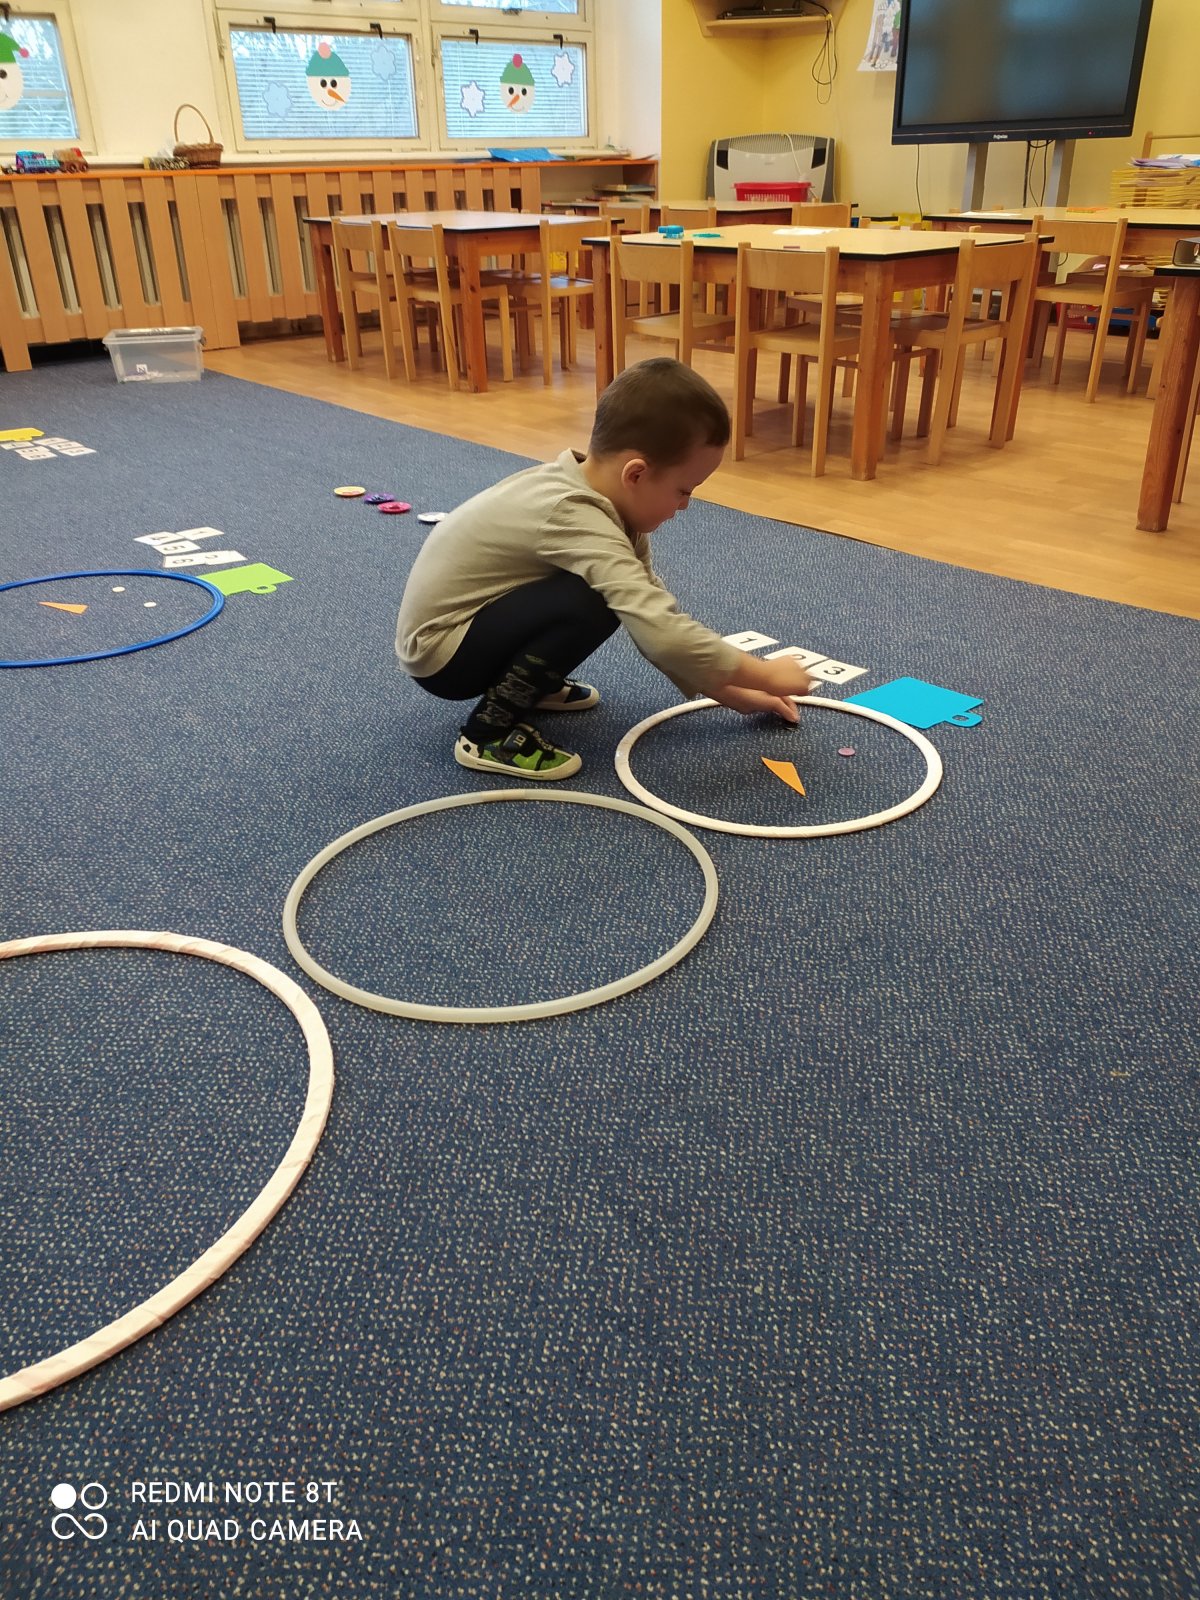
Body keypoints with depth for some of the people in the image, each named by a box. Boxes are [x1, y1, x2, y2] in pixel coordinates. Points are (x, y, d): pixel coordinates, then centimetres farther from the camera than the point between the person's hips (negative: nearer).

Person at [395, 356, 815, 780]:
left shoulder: (598, 498, -3)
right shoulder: (576, 520, -32)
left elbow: (658, 611, 2)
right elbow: (662, 634, -39)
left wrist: (733, 690, -1)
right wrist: (767, 675, -26)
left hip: (474, 619, 9)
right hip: (440, 652, -9)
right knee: (591, 605, -29)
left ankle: (530, 680, 18)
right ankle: (490, 732, -13)